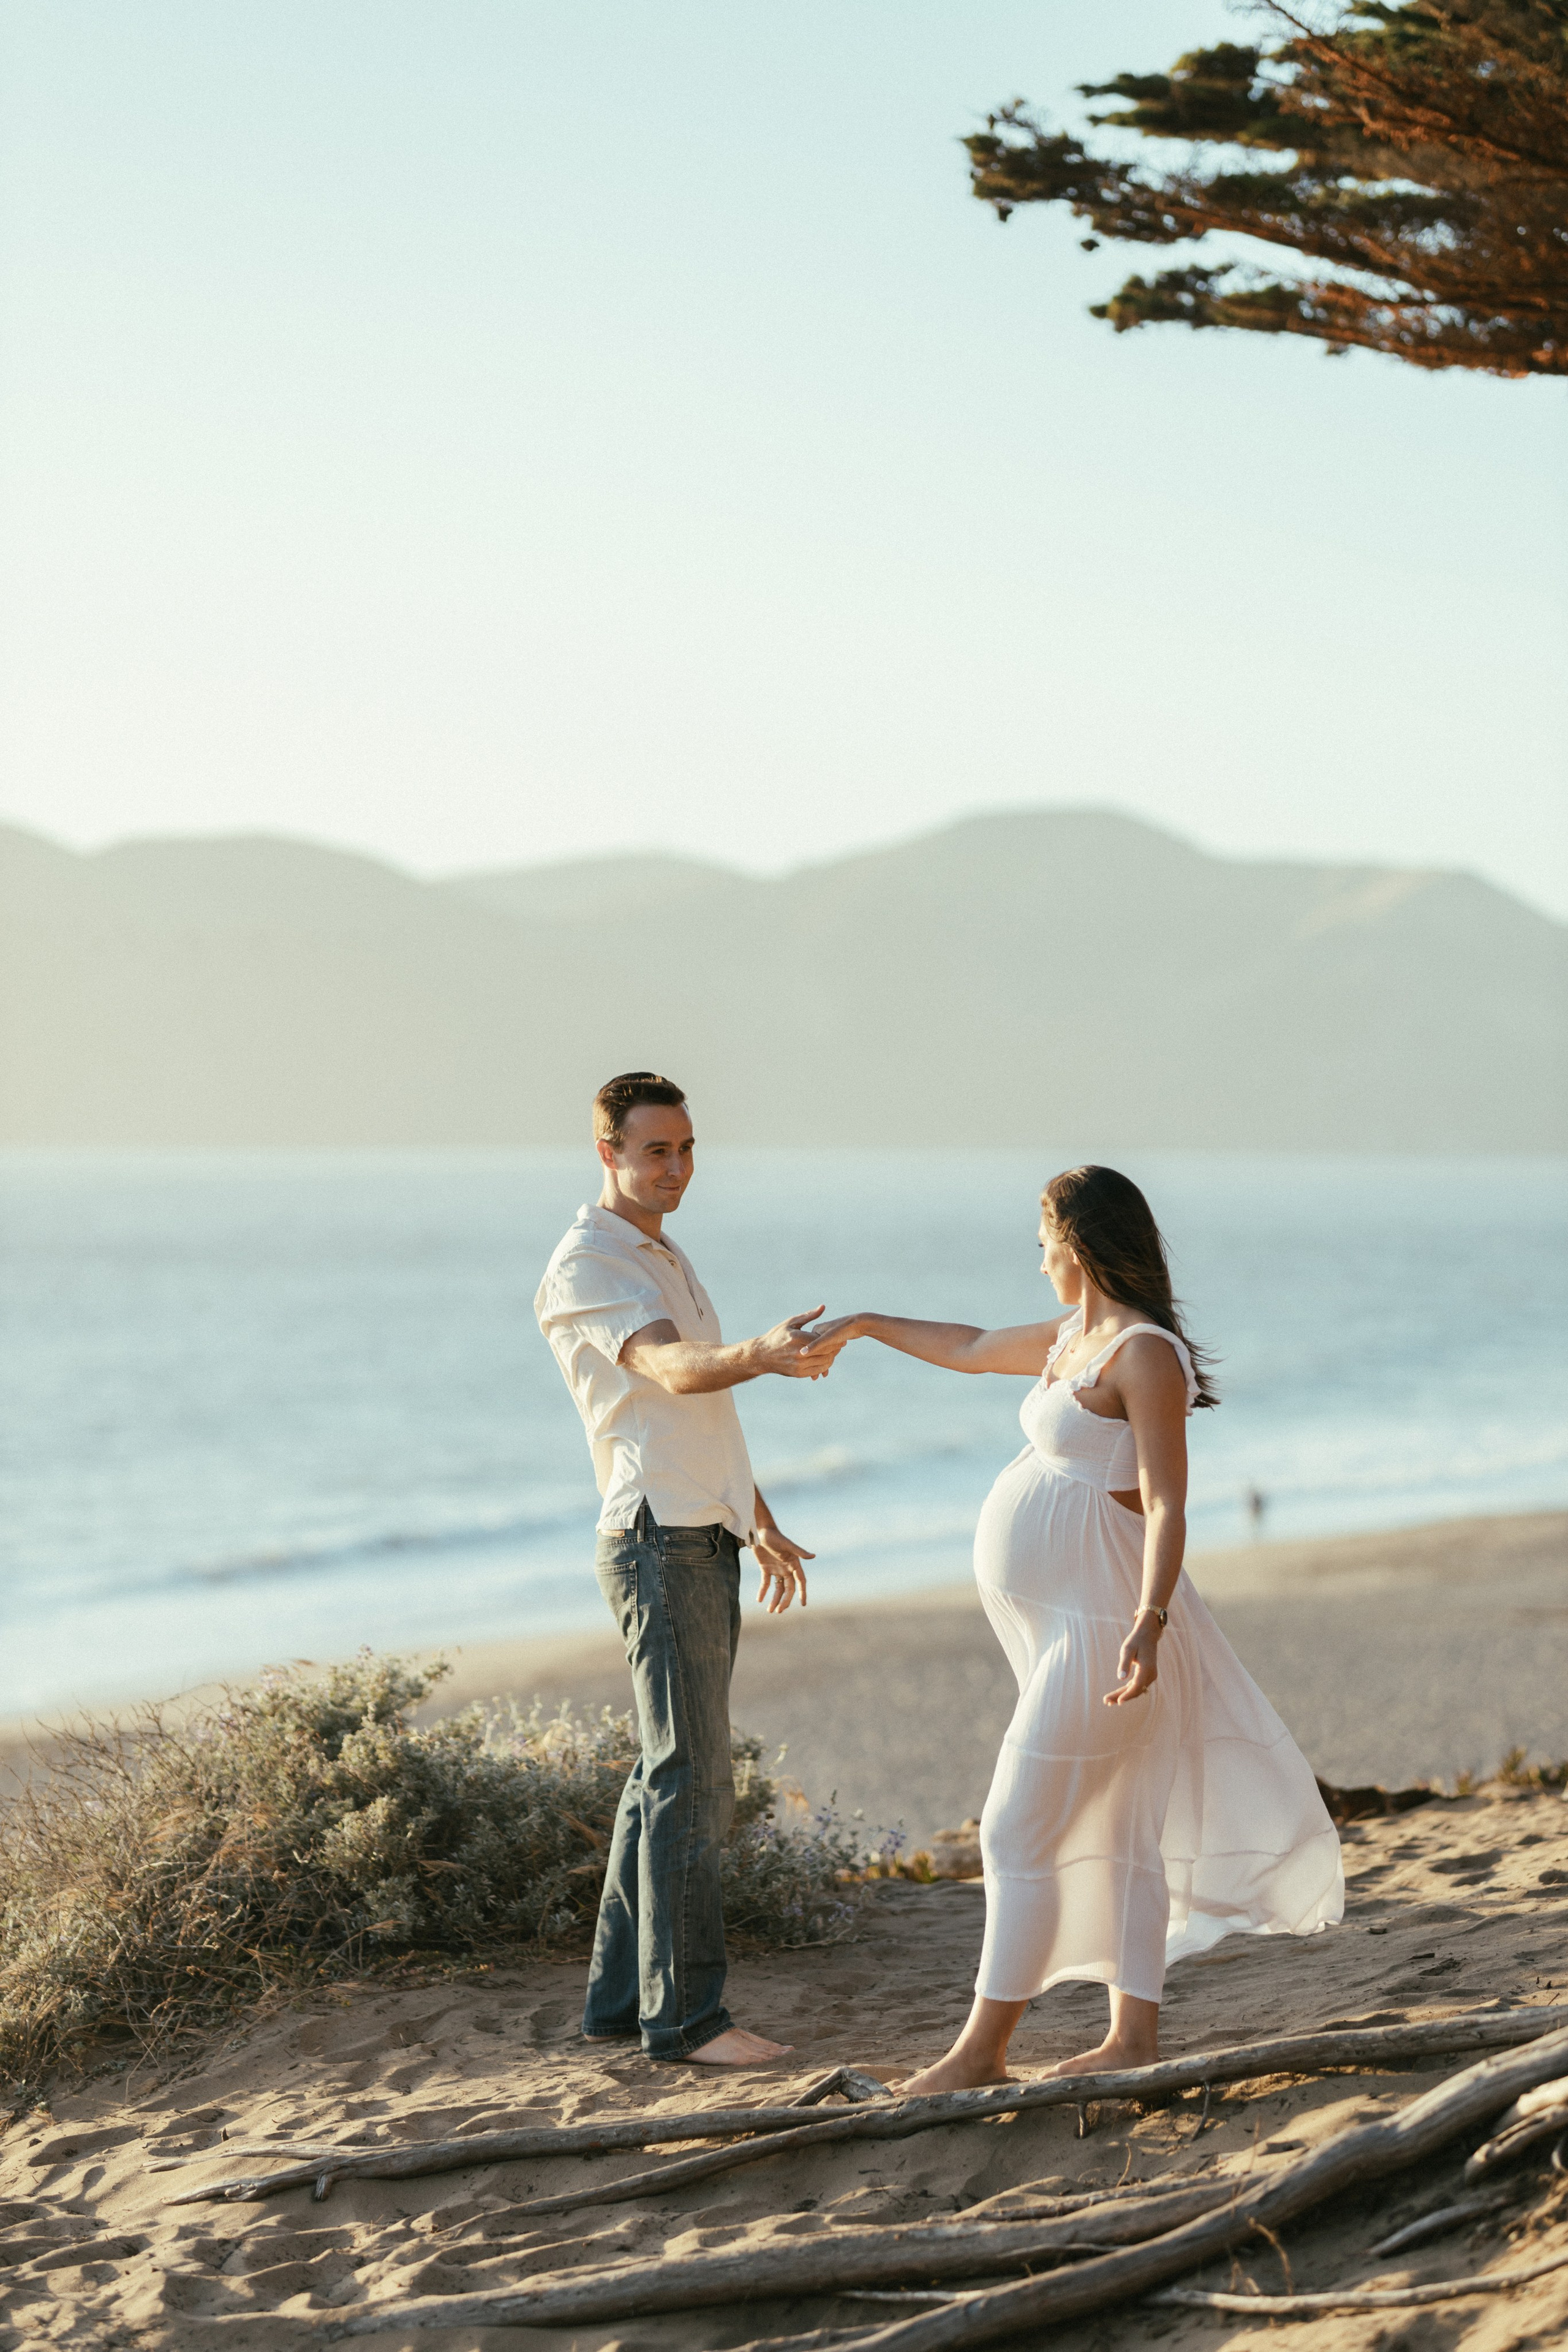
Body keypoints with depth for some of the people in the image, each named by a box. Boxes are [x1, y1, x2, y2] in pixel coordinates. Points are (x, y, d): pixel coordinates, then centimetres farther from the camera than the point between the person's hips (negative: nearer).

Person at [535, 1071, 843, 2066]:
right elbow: (671, 1371, -27)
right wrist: (765, 1353, -46)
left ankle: (622, 1994, 15)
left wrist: (763, 1526, 31)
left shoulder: (667, 1263, 21)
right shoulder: (584, 1267, -10)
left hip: (707, 1543, 9)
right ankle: (685, 2012, -9)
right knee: (694, 1781, -11)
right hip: (659, 1543, -9)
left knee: (670, 1777, 10)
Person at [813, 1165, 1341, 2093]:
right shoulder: (1073, 1338, 12)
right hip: (1061, 1619, 9)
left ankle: (983, 2048, -2)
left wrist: (1149, 1623, -29)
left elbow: (1167, 1504, -21)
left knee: (1018, 1833, -7)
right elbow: (972, 1348, 31)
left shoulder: (1145, 1354, -16)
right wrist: (869, 1324, 38)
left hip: (1097, 1622, -9)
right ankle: (1135, 2037, 16)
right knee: (1115, 1829, 11)